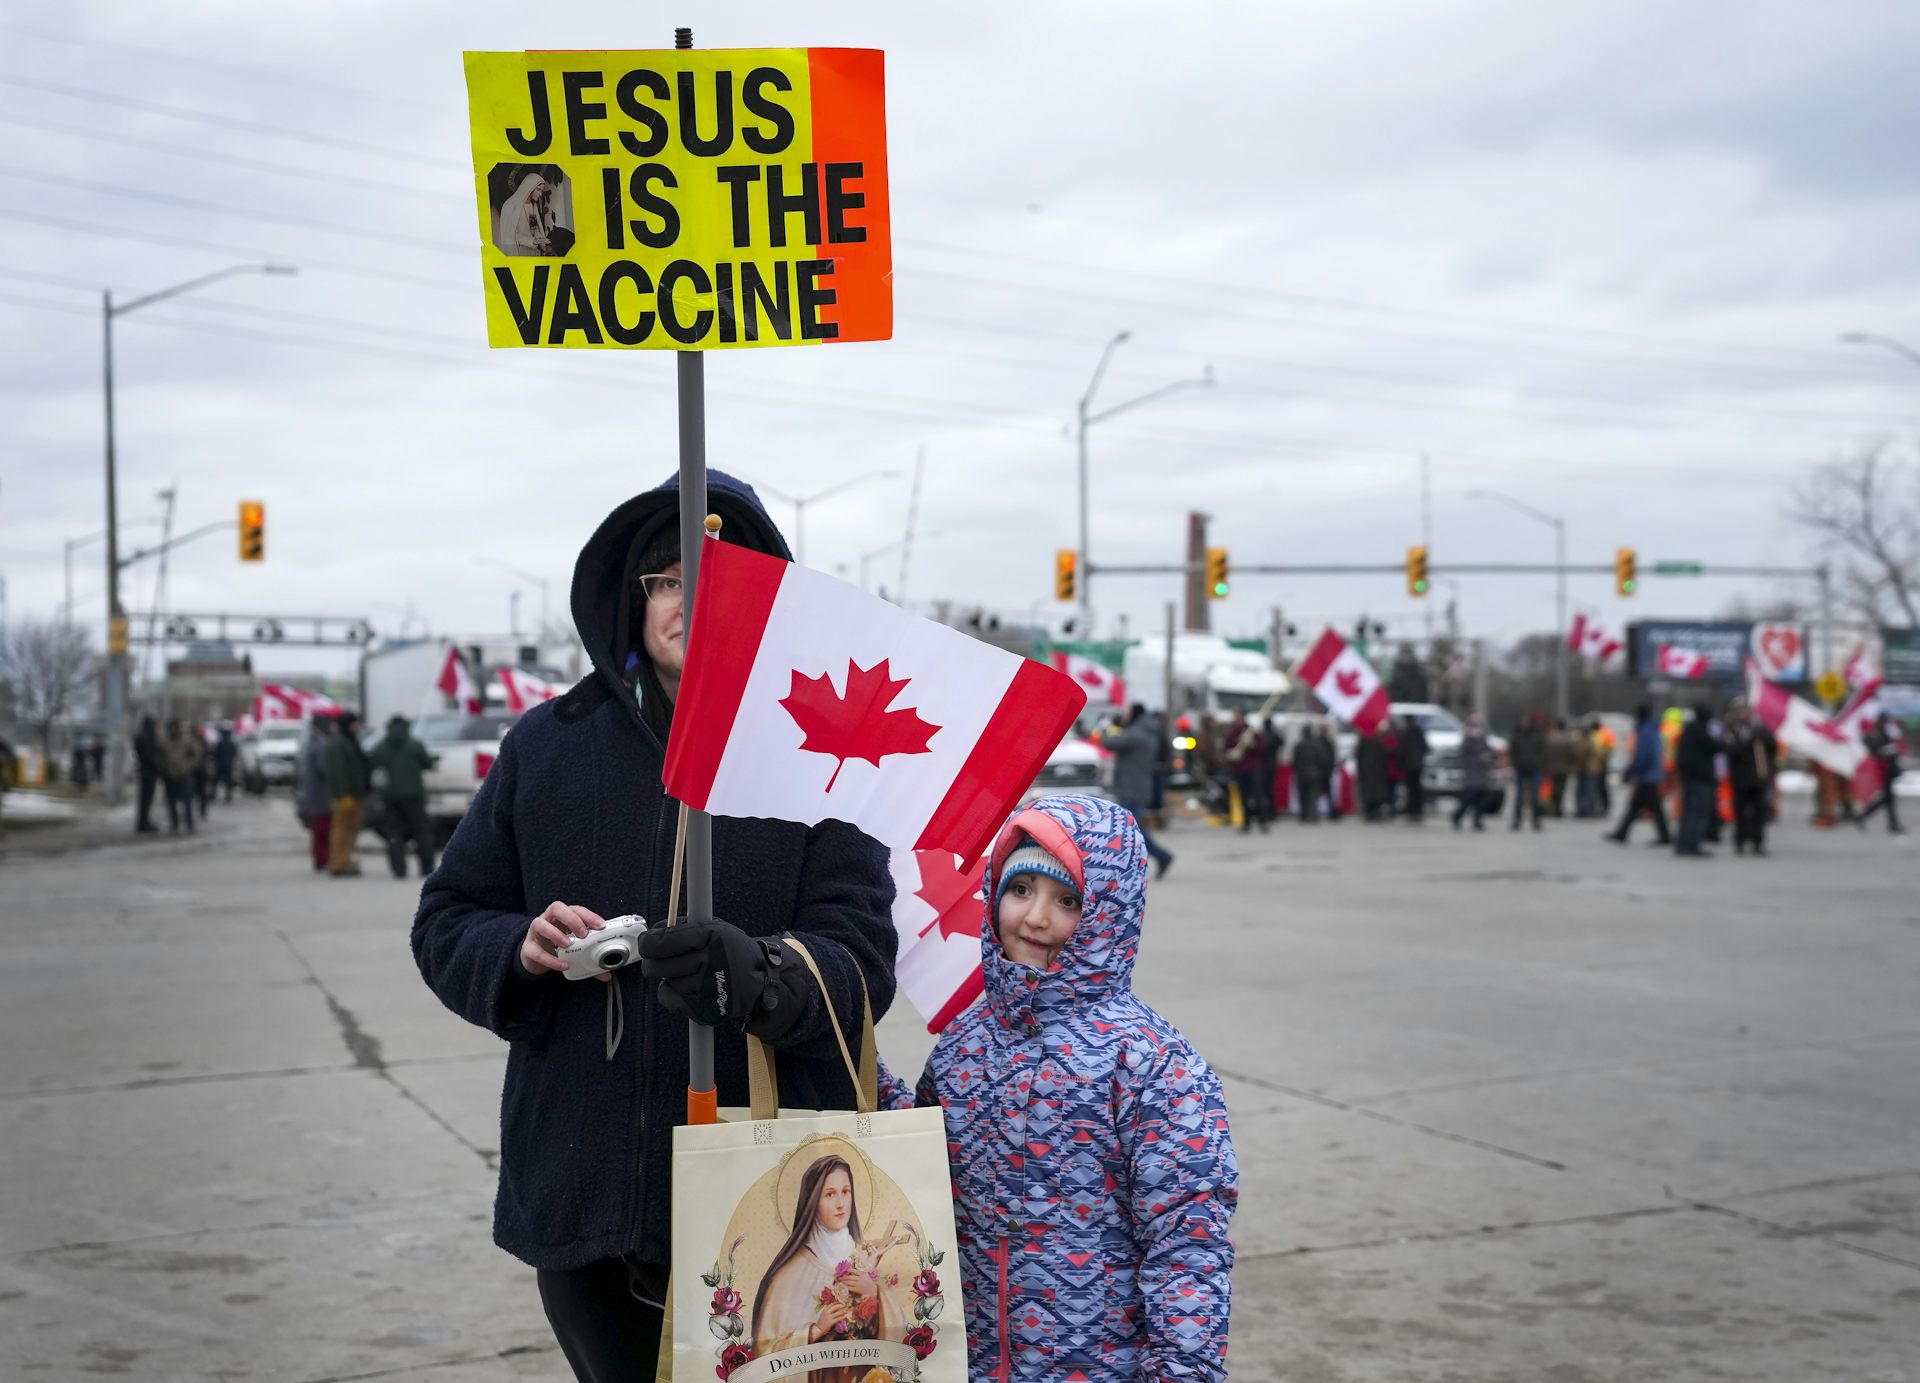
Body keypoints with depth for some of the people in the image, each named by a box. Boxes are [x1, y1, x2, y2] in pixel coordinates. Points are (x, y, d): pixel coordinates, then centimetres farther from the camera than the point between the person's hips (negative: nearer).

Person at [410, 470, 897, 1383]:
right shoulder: (547, 745, 6)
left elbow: (861, 958, -9)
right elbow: (446, 924, 10)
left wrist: (759, 977, -30)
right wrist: (520, 950, -12)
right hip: (581, 1200, 2)